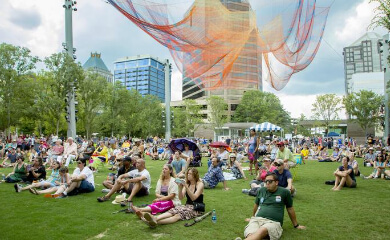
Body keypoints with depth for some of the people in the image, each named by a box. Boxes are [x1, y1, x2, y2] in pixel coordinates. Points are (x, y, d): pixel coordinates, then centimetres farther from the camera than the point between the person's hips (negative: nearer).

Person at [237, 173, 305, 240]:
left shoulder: (284, 192, 7)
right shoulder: (261, 190, 16)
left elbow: (290, 209, 19)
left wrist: (296, 225, 28)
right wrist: (253, 217, 45)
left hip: (273, 222, -3)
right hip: (257, 219, 4)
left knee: (262, 230, -41)